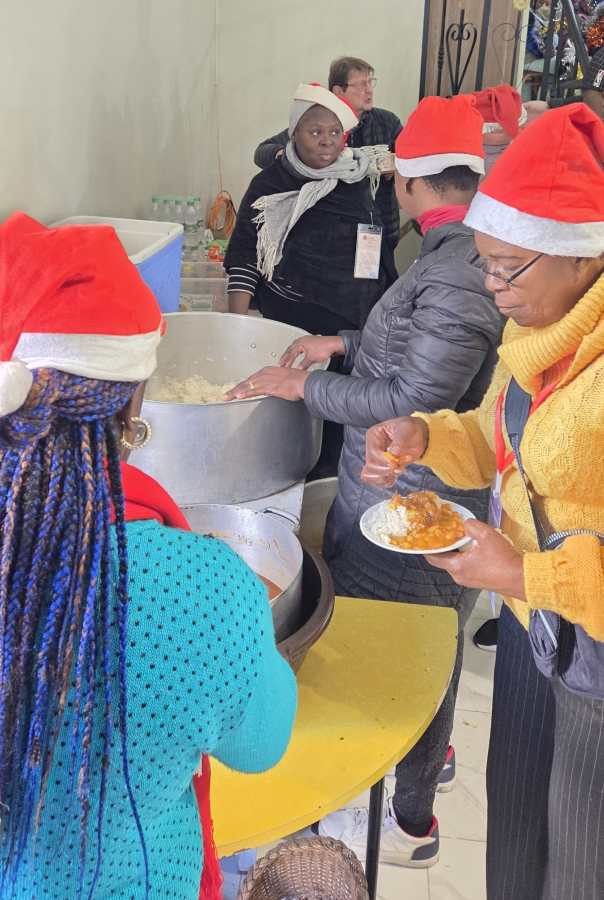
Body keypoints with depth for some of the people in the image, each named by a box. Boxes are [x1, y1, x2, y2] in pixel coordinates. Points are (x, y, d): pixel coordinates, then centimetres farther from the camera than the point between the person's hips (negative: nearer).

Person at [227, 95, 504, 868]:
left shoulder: (457, 268, -25)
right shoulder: (463, 251, 5)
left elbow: (415, 401, -26)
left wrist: (304, 386, -17)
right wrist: (347, 343, 10)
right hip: (418, 493, 9)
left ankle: (410, 825, 28)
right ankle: (433, 752, 50)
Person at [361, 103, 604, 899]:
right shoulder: (539, 330, 0)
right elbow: (497, 441, 12)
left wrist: (527, 574, -26)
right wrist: (425, 437, -6)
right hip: (533, 621, 7)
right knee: (513, 831, 25)